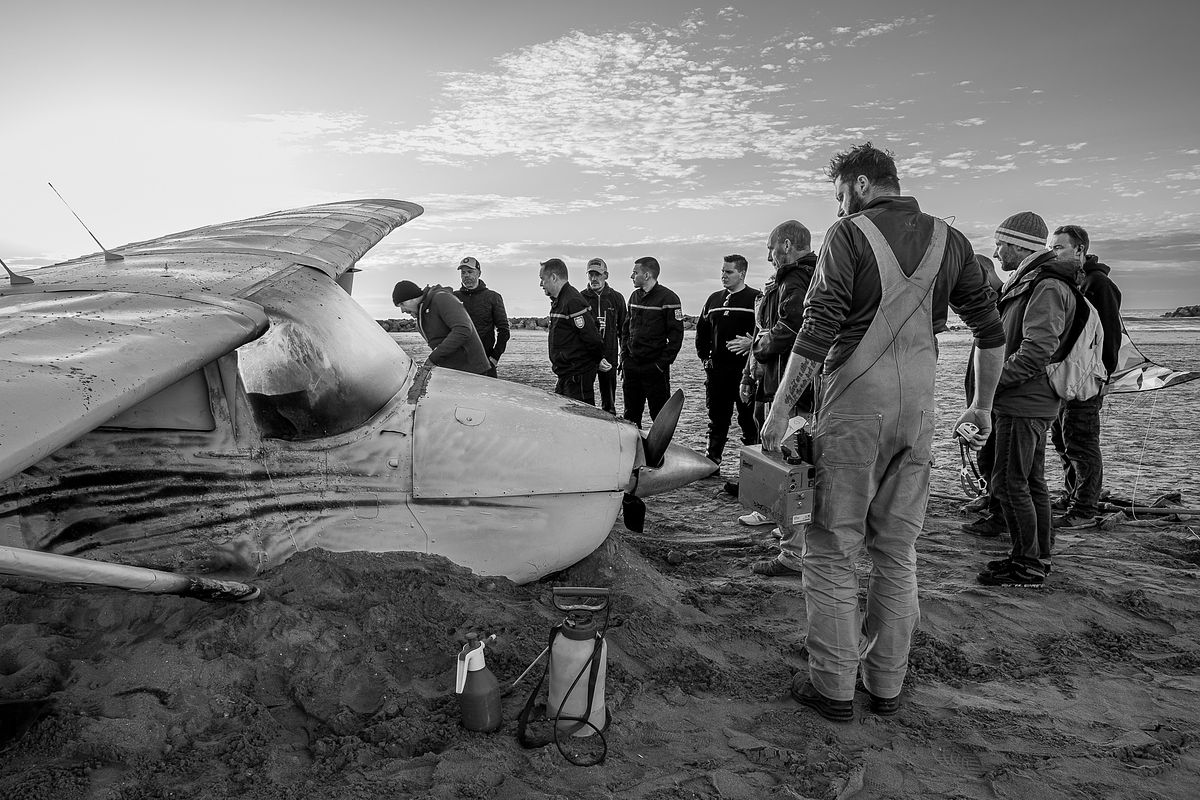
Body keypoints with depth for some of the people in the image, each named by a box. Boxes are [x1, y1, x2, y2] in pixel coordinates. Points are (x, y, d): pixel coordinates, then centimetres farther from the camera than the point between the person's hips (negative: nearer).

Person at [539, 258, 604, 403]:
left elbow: (592, 337, -19)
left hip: (578, 377, -10)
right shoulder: (558, 300, 15)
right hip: (565, 375, 10)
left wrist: (599, 361, -7)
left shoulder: (573, 302, -19)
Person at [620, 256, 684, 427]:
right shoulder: (635, 296, 12)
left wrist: (663, 363, -14)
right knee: (630, 414, 11)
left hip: (655, 368, -6)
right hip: (631, 366, 6)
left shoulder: (668, 298, -8)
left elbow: (676, 335, -10)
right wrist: (624, 357, 10)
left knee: (660, 416, 0)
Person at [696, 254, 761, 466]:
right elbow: (701, 329, 23)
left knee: (748, 419, 0)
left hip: (745, 369, -5)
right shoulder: (714, 299, 16)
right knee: (717, 418, 11)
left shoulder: (756, 299, -2)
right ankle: (711, 460, 19)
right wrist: (704, 356, 14)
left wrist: (751, 344, -21)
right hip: (716, 369, 5)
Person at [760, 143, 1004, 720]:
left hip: (854, 407, -5)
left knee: (832, 550, 4)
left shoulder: (849, 234, -4)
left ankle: (832, 688, 10)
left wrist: (781, 407, -9)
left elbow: (818, 330, -13)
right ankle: (886, 684, 23)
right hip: (918, 411, 6)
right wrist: (982, 404, 25)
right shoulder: (949, 241, 12)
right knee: (897, 552, 14)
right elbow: (991, 331, 14)